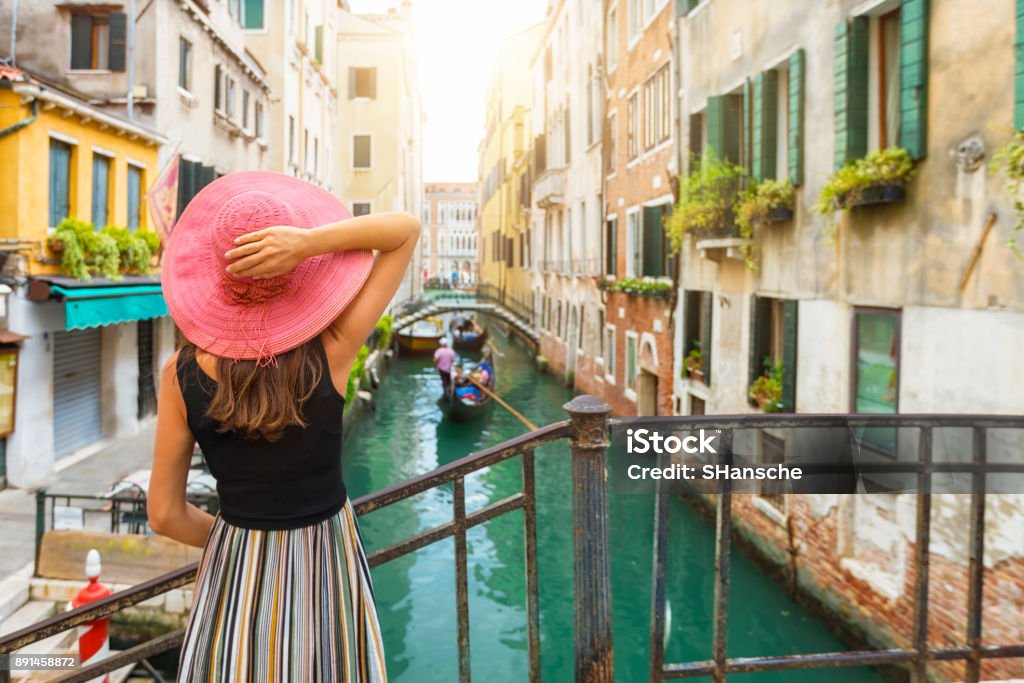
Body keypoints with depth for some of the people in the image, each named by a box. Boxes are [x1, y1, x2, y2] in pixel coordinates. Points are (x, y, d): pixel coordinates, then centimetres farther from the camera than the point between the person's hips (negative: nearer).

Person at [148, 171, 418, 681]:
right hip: (326, 562, -1)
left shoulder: (181, 374, -15)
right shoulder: (332, 352, -21)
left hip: (235, 573, 1)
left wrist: (230, 539, 12)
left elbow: (164, 514, -6)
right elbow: (406, 228, -15)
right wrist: (310, 241, -29)